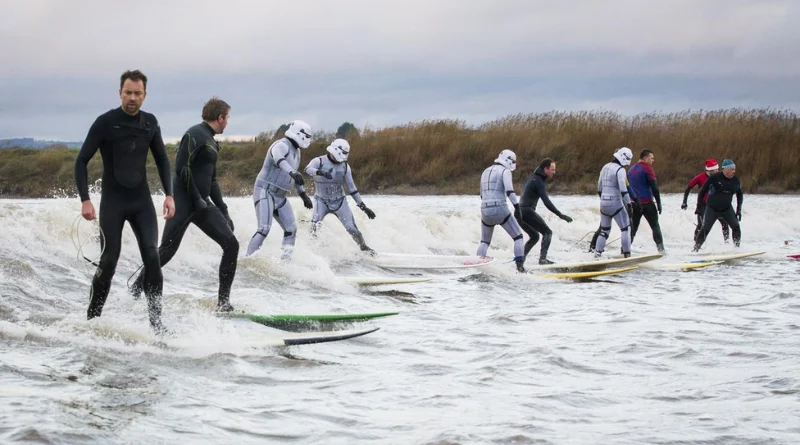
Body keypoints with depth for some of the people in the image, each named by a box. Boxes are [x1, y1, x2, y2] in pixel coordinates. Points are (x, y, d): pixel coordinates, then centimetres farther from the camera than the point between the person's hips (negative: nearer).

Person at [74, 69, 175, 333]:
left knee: (152, 257, -9)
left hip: (142, 200, 3)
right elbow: (82, 161, -6)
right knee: (109, 261, -6)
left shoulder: (150, 123, 5)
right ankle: (92, 318, 8)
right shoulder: (105, 122, -8)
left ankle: (156, 322, -7)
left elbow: (162, 160, 16)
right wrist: (85, 200, -15)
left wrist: (169, 194, 4)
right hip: (112, 202, -3)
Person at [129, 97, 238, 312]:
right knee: (167, 251, -8)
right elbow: (181, 168, -17)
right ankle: (135, 290, 9)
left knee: (231, 244, -4)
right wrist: (197, 199, -17)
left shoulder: (211, 142, 21)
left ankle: (223, 302, -2)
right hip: (184, 203, -9)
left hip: (202, 204, 9)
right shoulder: (195, 134, -7)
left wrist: (223, 211, 19)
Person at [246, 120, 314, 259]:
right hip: (265, 191, -9)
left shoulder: (296, 150, 15)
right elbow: (278, 159, -40)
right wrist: (292, 172, -58)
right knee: (264, 229, -21)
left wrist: (303, 195, 29)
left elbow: (295, 177, 28)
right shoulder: (282, 145, -16)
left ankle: (285, 260, 13)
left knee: (291, 229, 6)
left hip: (280, 196, 9)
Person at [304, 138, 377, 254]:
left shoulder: (345, 166, -4)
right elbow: (308, 169, -35)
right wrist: (320, 172, -57)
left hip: (339, 201, 2)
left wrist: (363, 206, -2)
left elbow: (352, 188, 1)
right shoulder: (319, 161, -14)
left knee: (352, 228, -2)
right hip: (322, 201, -2)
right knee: (315, 225, -24)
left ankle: (364, 247, 20)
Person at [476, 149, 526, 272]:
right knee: (518, 236, 5)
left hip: (485, 210, 6)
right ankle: (520, 265, -6)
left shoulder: (486, 172, 20)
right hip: (500, 209, -6)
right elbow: (509, 190, -16)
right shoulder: (505, 171, -1)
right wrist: (517, 206, -18)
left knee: (484, 241, 21)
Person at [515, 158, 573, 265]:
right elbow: (546, 202, -22)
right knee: (547, 232, -5)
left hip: (519, 212, 9)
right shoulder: (538, 181, -14)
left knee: (534, 236, 22)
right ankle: (542, 258, -16)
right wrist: (560, 215, -24)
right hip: (527, 212, -9)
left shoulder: (533, 177, 16)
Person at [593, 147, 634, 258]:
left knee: (604, 230, 16)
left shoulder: (605, 167, 11)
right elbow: (623, 190, -20)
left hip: (604, 203, 7)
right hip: (616, 203, -7)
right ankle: (627, 254, -3)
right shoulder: (620, 170, -13)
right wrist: (629, 205, -18)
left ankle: (597, 253, 10)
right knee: (626, 229, 2)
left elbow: (599, 188, 17)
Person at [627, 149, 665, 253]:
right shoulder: (647, 168, -8)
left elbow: (627, 187, 19)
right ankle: (660, 248, -2)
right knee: (655, 226, 4)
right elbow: (654, 186, -13)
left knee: (633, 227, 9)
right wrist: (658, 202, -9)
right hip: (647, 203, -6)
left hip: (635, 203, 6)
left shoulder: (631, 170, 15)